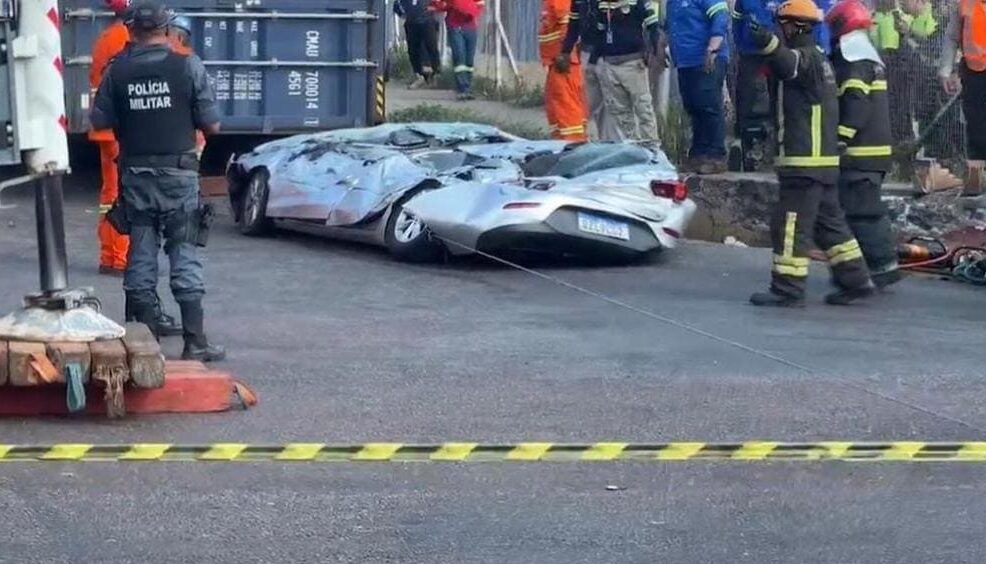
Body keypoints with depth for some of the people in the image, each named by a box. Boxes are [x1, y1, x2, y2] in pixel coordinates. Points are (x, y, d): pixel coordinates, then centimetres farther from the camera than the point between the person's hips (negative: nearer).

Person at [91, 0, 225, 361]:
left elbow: (99, 122, 1)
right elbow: (212, 125, -4)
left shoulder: (118, 70, -3)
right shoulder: (188, 67, -7)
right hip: (178, 173, -2)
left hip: (135, 175, 2)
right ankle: (195, 343, -1)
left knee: (140, 256, 9)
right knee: (184, 256, 1)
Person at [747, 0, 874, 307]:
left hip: (804, 161, -10)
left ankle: (787, 290, -7)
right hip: (824, 159, 10)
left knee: (790, 224, -7)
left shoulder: (806, 58, -15)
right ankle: (855, 280, 19)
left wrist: (768, 43, -56)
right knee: (829, 221, 16)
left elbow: (788, 62, -39)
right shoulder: (818, 58, 17)